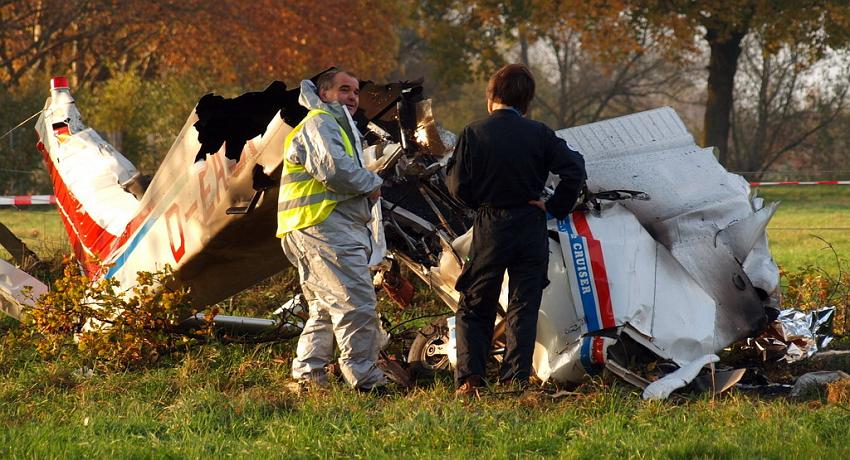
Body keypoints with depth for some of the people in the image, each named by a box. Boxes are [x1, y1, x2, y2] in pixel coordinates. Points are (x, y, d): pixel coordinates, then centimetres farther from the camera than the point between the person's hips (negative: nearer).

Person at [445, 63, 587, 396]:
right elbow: (574, 169, -9)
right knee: (523, 308, 6)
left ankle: (470, 378, -2)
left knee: (474, 307, 9)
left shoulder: (474, 134, -6)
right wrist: (555, 207, 0)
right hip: (531, 228, 1)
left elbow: (458, 187, -8)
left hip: (490, 229, -1)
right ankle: (516, 379, 0)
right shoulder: (539, 134, -2)